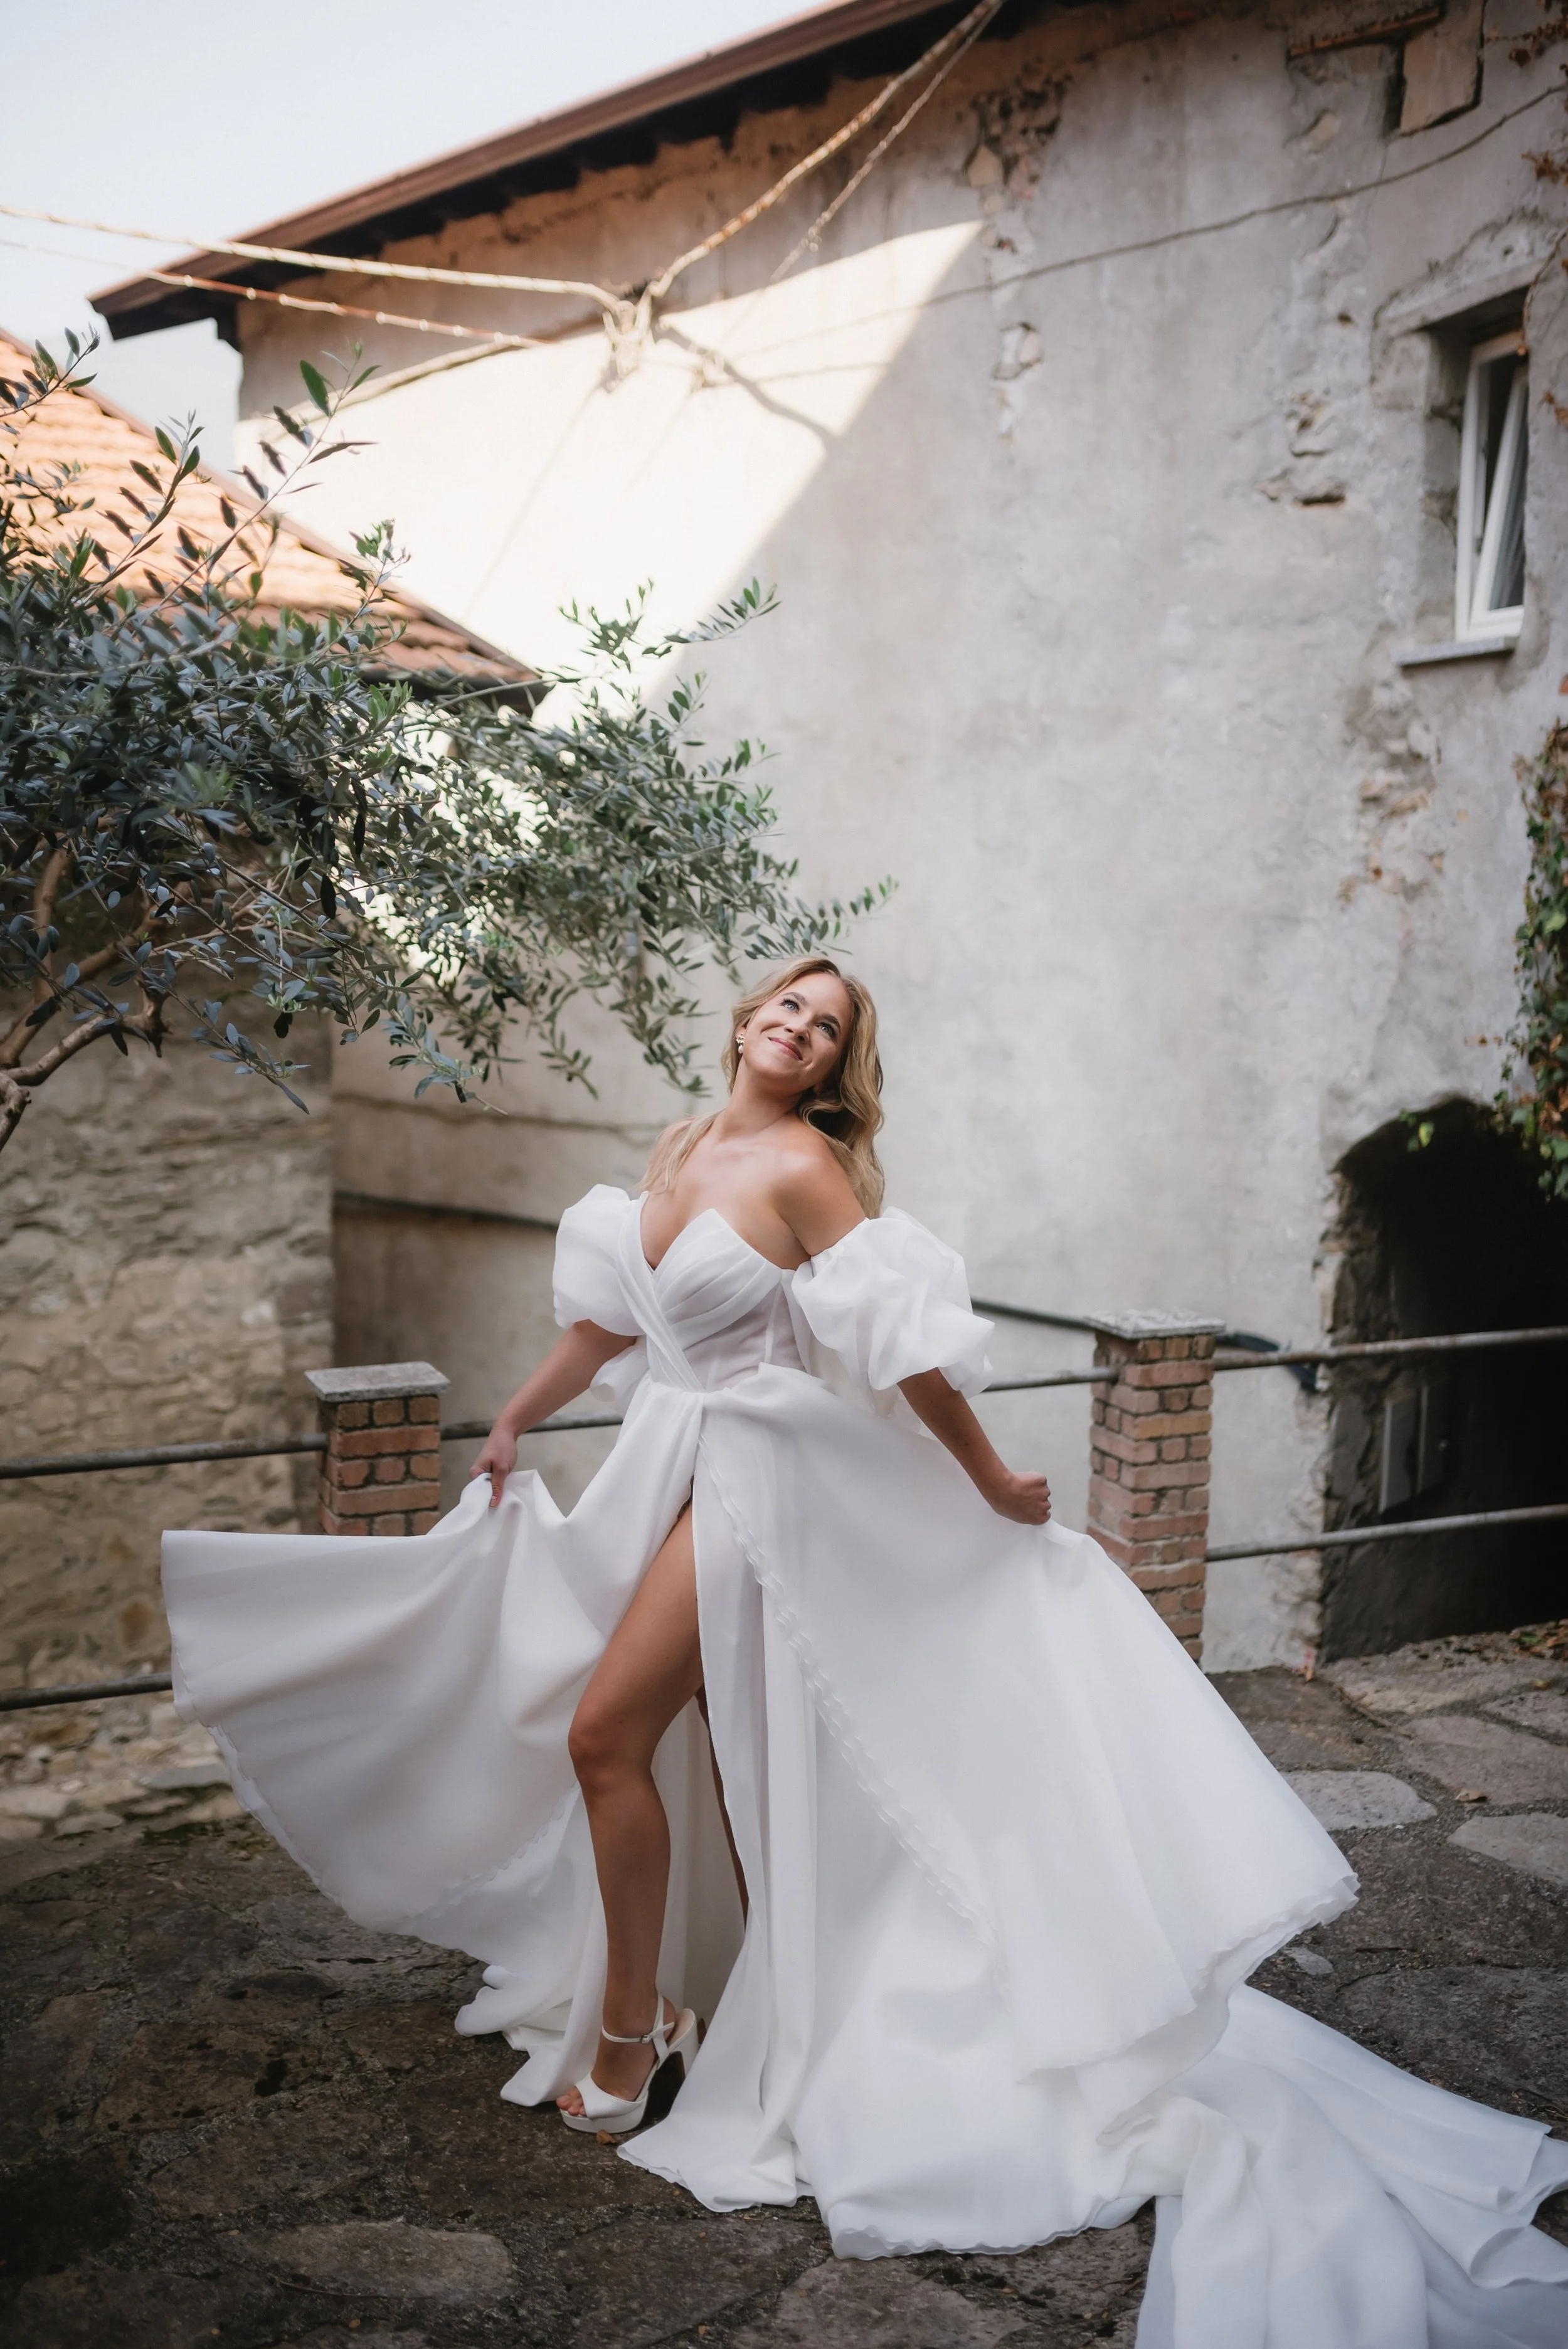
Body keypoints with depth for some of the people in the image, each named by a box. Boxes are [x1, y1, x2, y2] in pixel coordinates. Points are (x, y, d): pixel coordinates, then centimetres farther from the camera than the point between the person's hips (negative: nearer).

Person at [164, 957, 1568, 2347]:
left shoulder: (804, 1168, -17)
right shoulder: (682, 1154, 8)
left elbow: (906, 1347, -17)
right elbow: (610, 1316, 18)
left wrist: (990, 1485, -13)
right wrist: (515, 1422, 25)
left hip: (759, 1474, -8)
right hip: (680, 1467, 8)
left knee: (605, 1732, -11)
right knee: (725, 1762, 14)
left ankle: (631, 2040, 6)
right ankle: (778, 2017, 30)